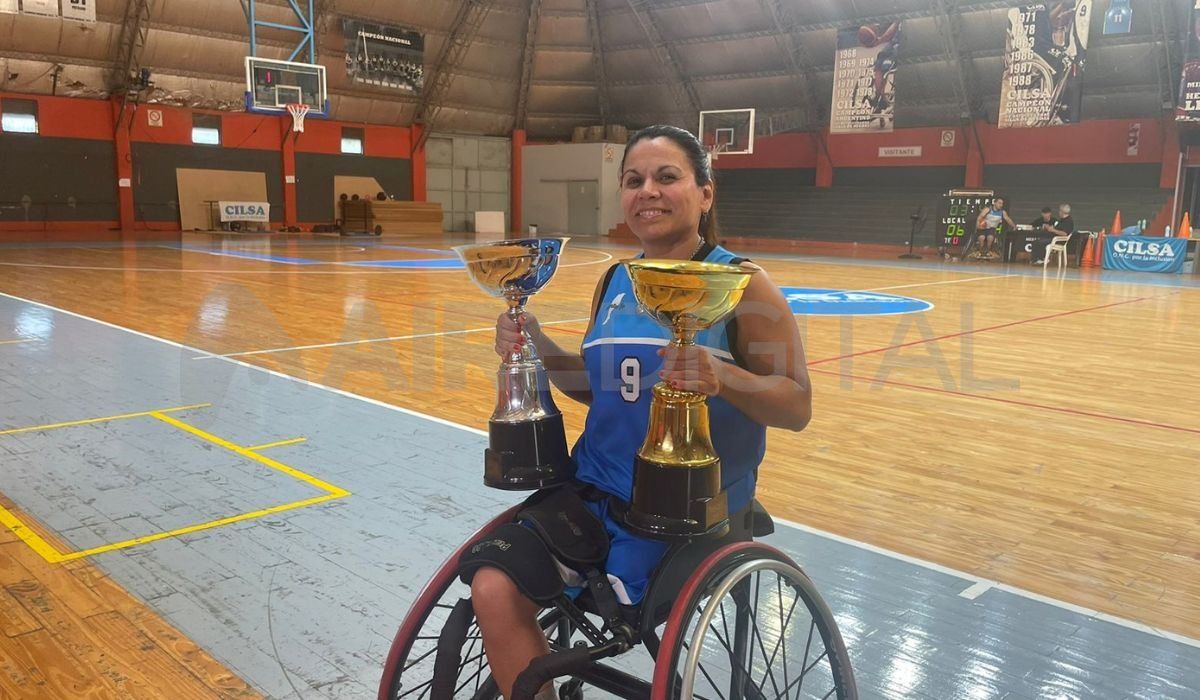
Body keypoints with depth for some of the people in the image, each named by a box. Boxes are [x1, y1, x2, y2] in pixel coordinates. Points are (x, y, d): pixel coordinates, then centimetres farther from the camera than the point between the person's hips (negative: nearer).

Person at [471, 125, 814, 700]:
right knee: (494, 589, -9)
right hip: (597, 486, 5)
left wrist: (721, 377, -29)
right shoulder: (614, 282, 7)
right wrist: (539, 348, -1)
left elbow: (797, 406, -10)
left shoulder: (740, 284, -9)